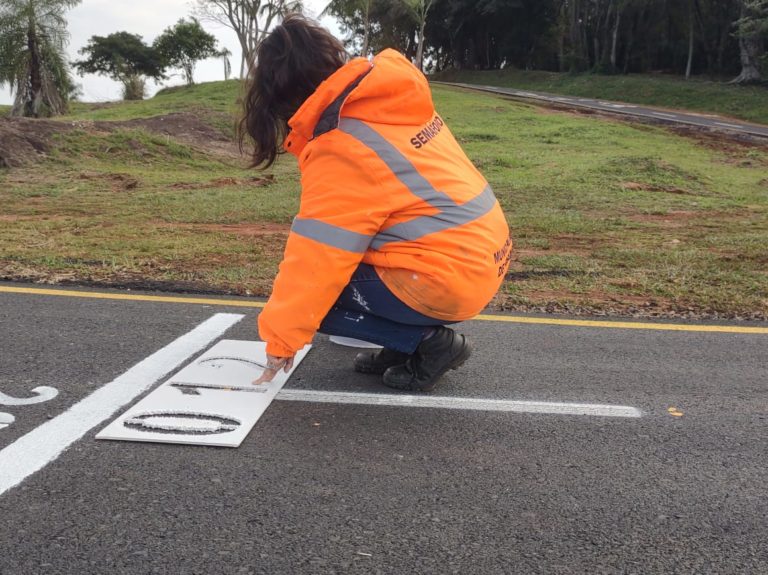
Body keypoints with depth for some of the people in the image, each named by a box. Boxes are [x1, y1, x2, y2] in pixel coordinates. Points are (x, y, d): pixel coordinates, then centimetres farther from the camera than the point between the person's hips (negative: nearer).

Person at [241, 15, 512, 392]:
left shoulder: (340, 148, -17)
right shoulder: (393, 97, 6)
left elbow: (316, 261, -16)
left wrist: (281, 339, -4)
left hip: (444, 281, -9)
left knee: (318, 298, -1)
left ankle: (429, 343, 0)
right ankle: (407, 340, 17)